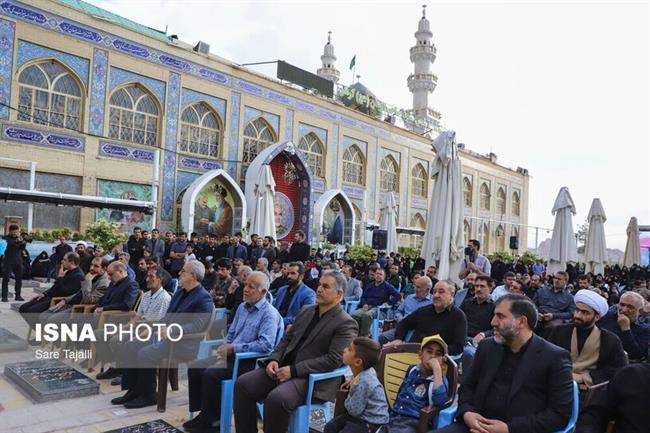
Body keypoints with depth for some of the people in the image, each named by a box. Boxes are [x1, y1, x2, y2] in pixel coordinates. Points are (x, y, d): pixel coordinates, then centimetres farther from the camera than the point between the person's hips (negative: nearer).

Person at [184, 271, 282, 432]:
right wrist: (225, 347, 1)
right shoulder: (242, 308, 12)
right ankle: (203, 413, 6)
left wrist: (234, 348, -21)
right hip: (232, 355, 9)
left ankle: (210, 419, -4)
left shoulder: (269, 314, -15)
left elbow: (266, 345, -27)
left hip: (250, 360, -9)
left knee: (211, 373, -24)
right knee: (194, 368, -2)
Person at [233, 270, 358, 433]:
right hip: (286, 368, 7)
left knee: (277, 398, -32)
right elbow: (287, 339, 18)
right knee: (243, 383, -9)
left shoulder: (346, 324, -8)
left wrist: (294, 370, -20)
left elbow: (333, 360, -16)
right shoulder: (306, 311, 16)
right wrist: (274, 359, -3)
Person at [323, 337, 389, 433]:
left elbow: (354, 410, -27)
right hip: (361, 414, 10)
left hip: (371, 422, -10)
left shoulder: (362, 383, -34)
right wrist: (353, 381, 10)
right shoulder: (367, 370, -6)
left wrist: (348, 399, -6)